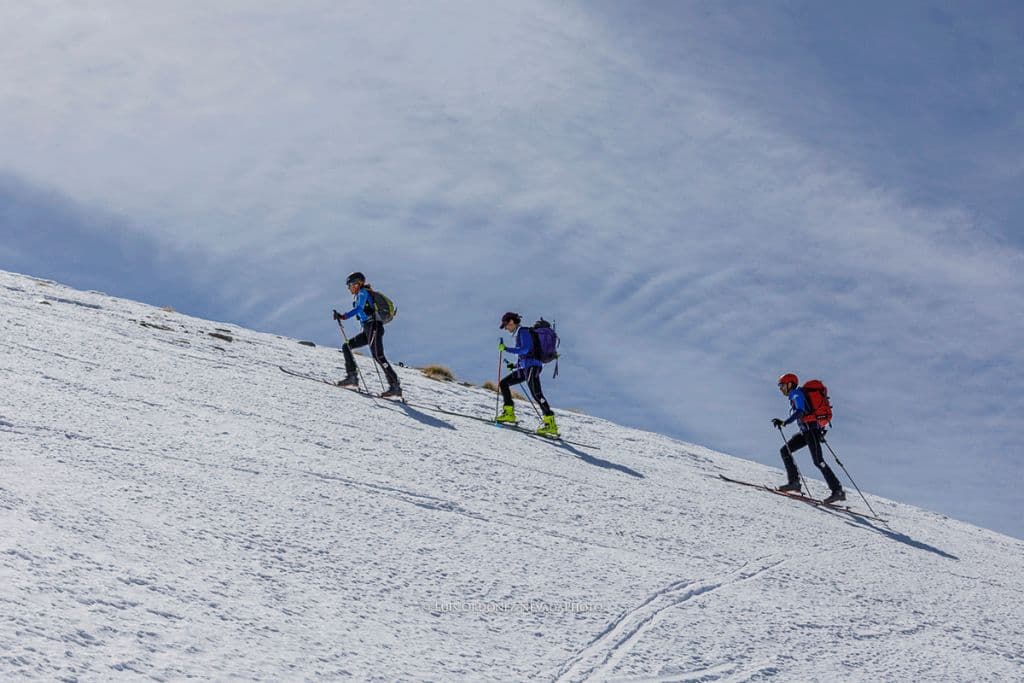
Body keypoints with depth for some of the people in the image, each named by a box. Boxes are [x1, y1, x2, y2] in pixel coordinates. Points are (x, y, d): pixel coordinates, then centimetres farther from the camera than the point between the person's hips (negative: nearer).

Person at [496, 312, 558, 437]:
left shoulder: (523, 331, -7)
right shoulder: (520, 333, 22)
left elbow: (525, 350, -20)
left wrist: (506, 349, -17)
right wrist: (516, 365, 24)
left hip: (532, 366, -10)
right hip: (525, 368, 10)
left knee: (536, 394, -20)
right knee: (503, 383, 12)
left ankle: (551, 424, -25)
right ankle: (509, 413, 13)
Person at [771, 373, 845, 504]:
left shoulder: (796, 393, -5)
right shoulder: (795, 396, 23)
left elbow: (800, 412, -21)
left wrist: (784, 422, -26)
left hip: (811, 428, -10)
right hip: (806, 430, 10)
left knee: (818, 461, -15)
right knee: (784, 451, 7)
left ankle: (838, 491, -17)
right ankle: (794, 482, 1)